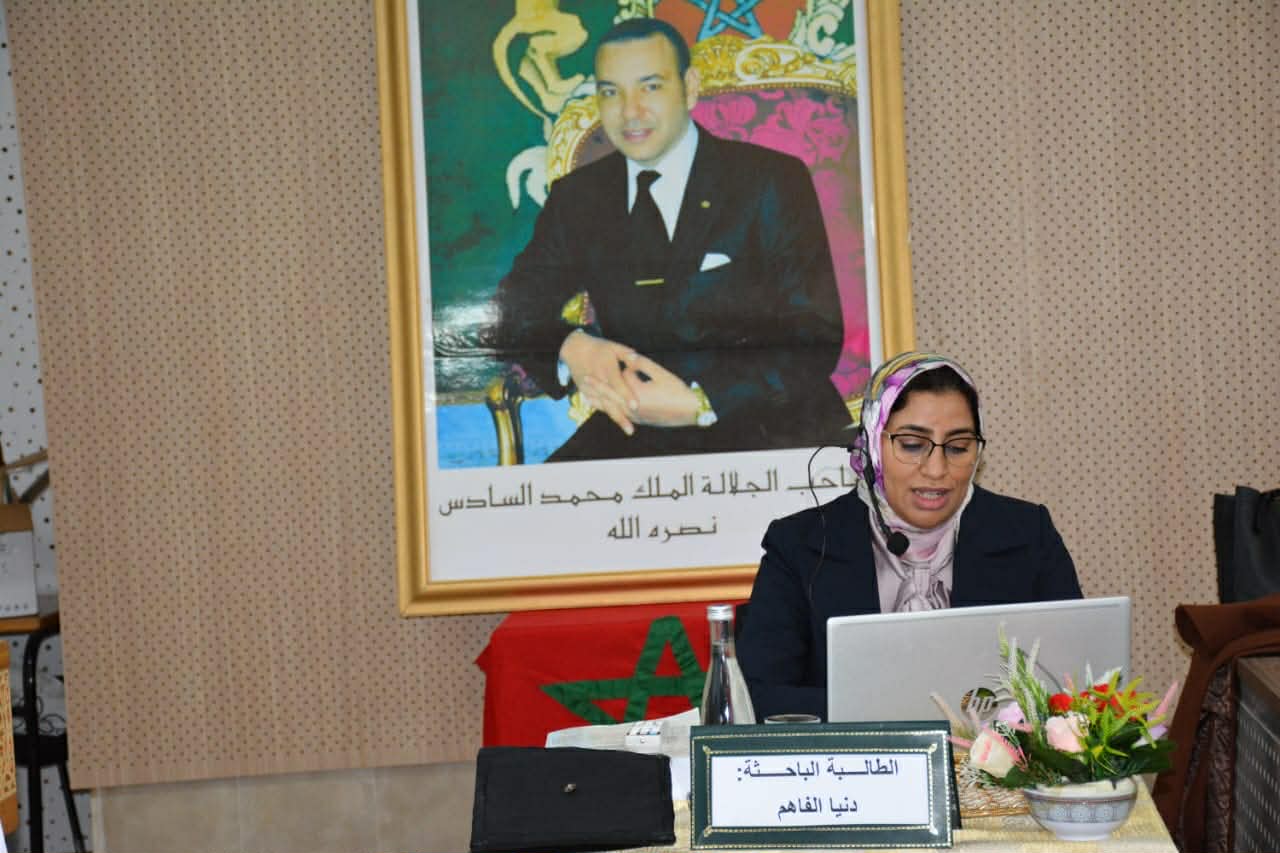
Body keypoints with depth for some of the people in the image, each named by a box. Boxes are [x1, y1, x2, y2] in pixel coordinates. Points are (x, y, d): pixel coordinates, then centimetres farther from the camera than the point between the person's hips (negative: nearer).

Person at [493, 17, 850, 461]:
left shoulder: (774, 181, 0)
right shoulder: (576, 197, 12)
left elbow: (815, 337, -7)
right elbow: (514, 310, 6)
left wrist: (700, 403, -21)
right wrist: (569, 348, -19)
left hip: (768, 430, -4)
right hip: (632, 434, 4)